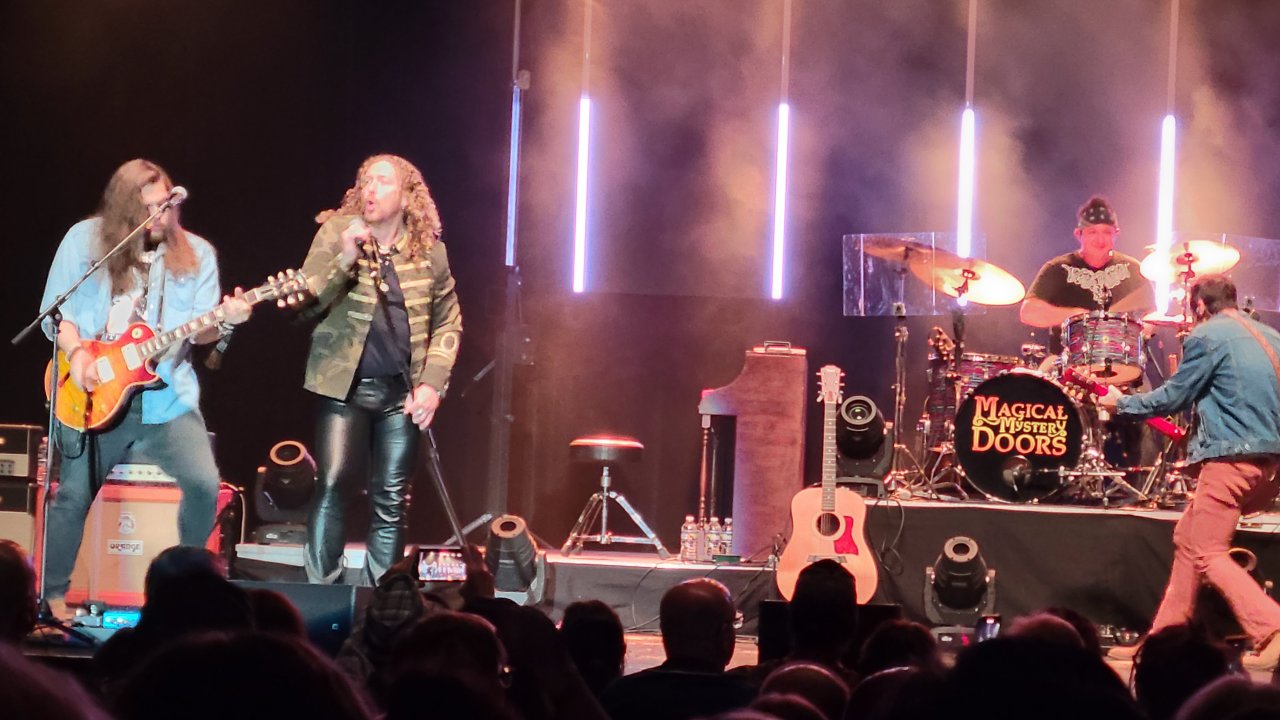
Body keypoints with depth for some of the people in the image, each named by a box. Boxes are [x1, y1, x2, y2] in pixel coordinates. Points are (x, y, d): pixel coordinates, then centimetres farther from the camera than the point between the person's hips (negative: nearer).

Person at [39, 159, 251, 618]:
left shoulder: (195, 253, 4)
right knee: (74, 494, 4)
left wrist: (225, 322, -22)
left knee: (204, 483, -16)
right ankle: (52, 595, 19)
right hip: (95, 396, 0)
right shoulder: (85, 239, 0)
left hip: (166, 395, 1)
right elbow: (54, 311, 2)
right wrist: (76, 353, -14)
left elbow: (198, 331, 0)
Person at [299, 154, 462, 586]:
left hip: (401, 392, 2)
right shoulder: (336, 234, 0)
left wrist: (433, 384, 0)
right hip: (345, 386, -2)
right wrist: (344, 260, -21)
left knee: (392, 501, 3)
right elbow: (307, 303, -7)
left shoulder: (428, 251, 6)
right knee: (333, 486, -16)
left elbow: (448, 323, 11)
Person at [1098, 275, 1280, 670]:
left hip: (1231, 457, -9)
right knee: (1188, 538, 17)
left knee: (1207, 553, -6)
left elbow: (1173, 397, -3)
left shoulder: (1206, 337, -6)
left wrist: (1121, 402, 12)